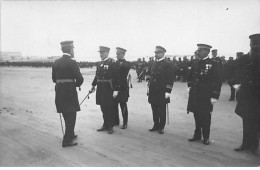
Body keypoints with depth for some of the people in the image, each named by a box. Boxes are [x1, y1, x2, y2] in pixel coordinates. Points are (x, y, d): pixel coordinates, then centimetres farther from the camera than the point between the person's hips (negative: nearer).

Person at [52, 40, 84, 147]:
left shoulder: (56, 62, 7)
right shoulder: (72, 63, -14)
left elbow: (54, 78, 11)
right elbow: (80, 79, -14)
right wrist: (76, 84, 6)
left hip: (59, 91, 7)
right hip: (70, 92, -7)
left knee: (67, 116, 21)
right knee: (71, 116, 4)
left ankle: (70, 134, 36)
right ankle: (67, 140, 6)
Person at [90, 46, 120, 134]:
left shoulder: (112, 63, -10)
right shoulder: (100, 63, 12)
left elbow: (116, 77, -14)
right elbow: (97, 76, 18)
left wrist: (116, 90, -18)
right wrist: (93, 85, 13)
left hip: (108, 89, -7)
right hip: (100, 89, 7)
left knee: (109, 108, 3)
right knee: (103, 108, 14)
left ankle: (110, 126, 15)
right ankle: (105, 124, 27)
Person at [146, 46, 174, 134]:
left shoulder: (167, 64, -7)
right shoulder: (153, 64, 12)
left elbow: (170, 79, -11)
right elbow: (148, 73, 29)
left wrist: (168, 91, -16)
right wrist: (148, 80, 10)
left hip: (162, 92, -5)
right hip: (153, 91, 6)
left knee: (161, 110, 4)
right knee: (154, 110, 12)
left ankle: (161, 127, 16)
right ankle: (156, 125, 24)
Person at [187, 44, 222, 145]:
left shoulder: (213, 64, -7)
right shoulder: (195, 64, 9)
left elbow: (217, 81, -10)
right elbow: (190, 77, 23)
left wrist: (215, 96, -13)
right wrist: (190, 86, 10)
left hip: (206, 96, -5)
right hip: (195, 94, 5)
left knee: (205, 116, 3)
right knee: (197, 115, 12)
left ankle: (206, 137, 17)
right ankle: (197, 135, 25)